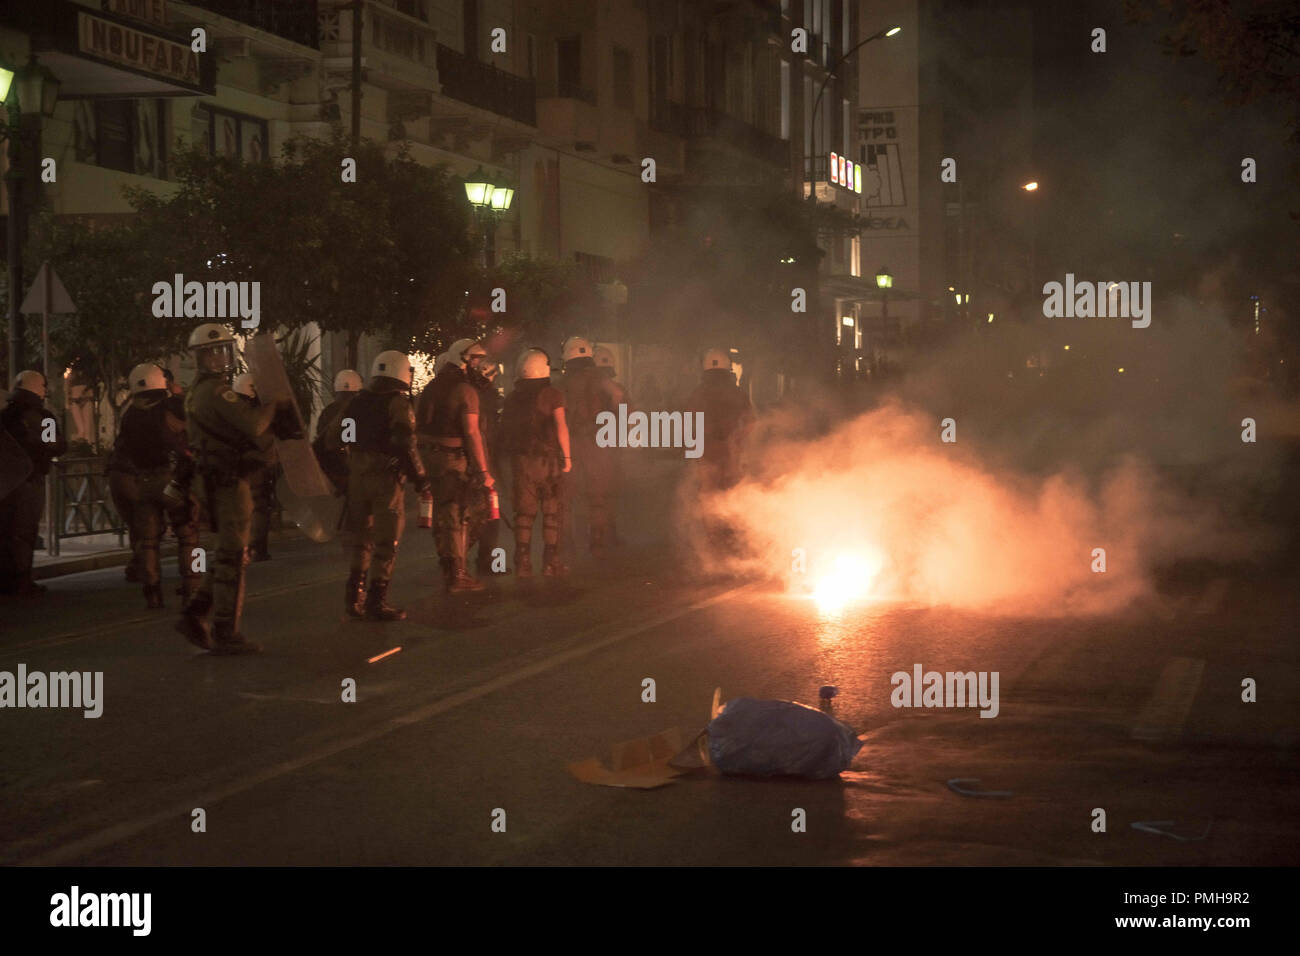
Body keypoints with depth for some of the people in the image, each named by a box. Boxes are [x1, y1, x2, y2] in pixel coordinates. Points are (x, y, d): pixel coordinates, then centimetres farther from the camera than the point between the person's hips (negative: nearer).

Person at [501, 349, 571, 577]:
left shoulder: (512, 397, 9)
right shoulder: (552, 394, -5)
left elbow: (504, 429, 10)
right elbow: (560, 427, -13)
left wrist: (509, 455, 17)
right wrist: (567, 456, -5)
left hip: (520, 460, 4)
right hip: (547, 459, -4)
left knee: (524, 512, 8)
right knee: (552, 512, 4)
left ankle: (522, 562, 5)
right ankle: (550, 562, 3)